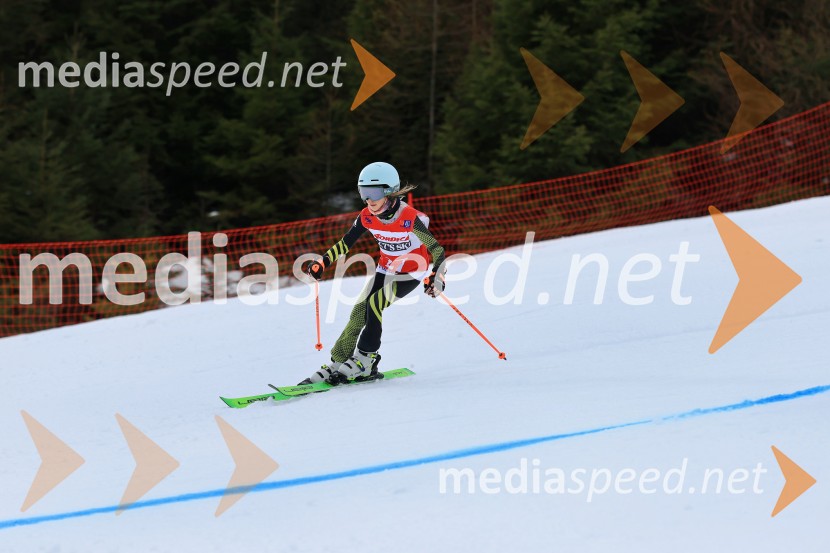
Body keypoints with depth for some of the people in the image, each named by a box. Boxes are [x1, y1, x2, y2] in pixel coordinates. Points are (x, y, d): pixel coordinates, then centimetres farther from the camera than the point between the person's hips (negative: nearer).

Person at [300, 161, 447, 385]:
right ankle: (338, 362, 0)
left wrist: (436, 277, -43)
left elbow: (436, 249, -27)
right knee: (359, 310, -6)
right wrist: (322, 263, -10)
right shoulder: (367, 217, -13)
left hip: (412, 272, -5)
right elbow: (346, 243, 1)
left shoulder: (411, 218, -29)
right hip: (386, 269, 5)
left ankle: (365, 360, -12)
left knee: (374, 304, -23)